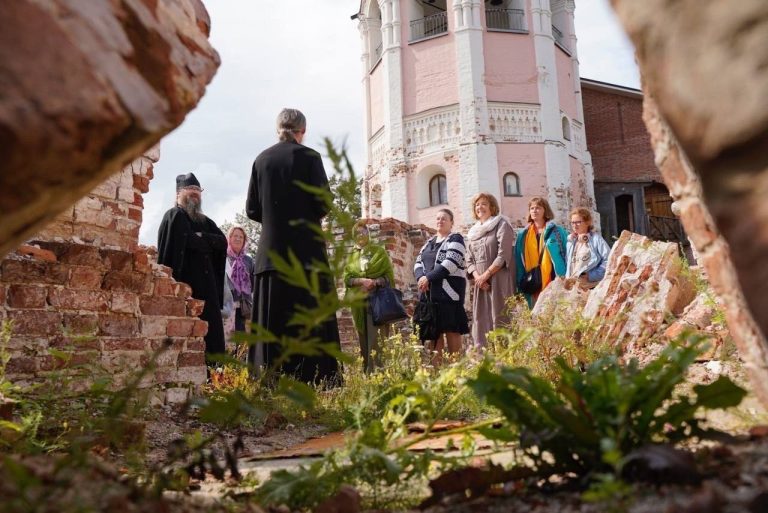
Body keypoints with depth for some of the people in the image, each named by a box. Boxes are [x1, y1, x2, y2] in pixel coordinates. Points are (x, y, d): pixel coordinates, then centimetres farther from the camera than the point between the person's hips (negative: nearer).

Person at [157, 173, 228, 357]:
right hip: (183, 281, -7)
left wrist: (201, 237, -5)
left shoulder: (205, 221, 24)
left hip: (205, 285, 7)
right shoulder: (175, 216, 2)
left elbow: (223, 241, 8)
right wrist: (208, 242, -1)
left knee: (209, 332, 1)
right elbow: (185, 241, -16)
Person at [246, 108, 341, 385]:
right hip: (306, 250, -3)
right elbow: (323, 203, -7)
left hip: (270, 252, 4)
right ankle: (314, 377, -4)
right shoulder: (309, 157, -3)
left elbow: (252, 209, 7)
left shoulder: (261, 159, 8)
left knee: (272, 319, 5)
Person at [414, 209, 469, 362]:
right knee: (433, 329, 6)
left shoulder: (455, 239, -1)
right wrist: (421, 277, -9)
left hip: (449, 291, -7)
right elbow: (418, 262, 13)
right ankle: (436, 364, 11)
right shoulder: (429, 242, 21)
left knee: (451, 329, -7)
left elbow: (451, 263, -15)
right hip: (429, 292, 7)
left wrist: (428, 277, -16)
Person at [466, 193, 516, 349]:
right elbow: (469, 260, 13)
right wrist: (477, 277, -6)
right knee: (480, 320, 2)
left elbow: (504, 255, -10)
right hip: (480, 283, 6)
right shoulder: (473, 231, 18)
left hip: (499, 281, -6)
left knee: (499, 319, -9)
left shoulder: (501, 224, 0)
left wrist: (486, 274, -12)